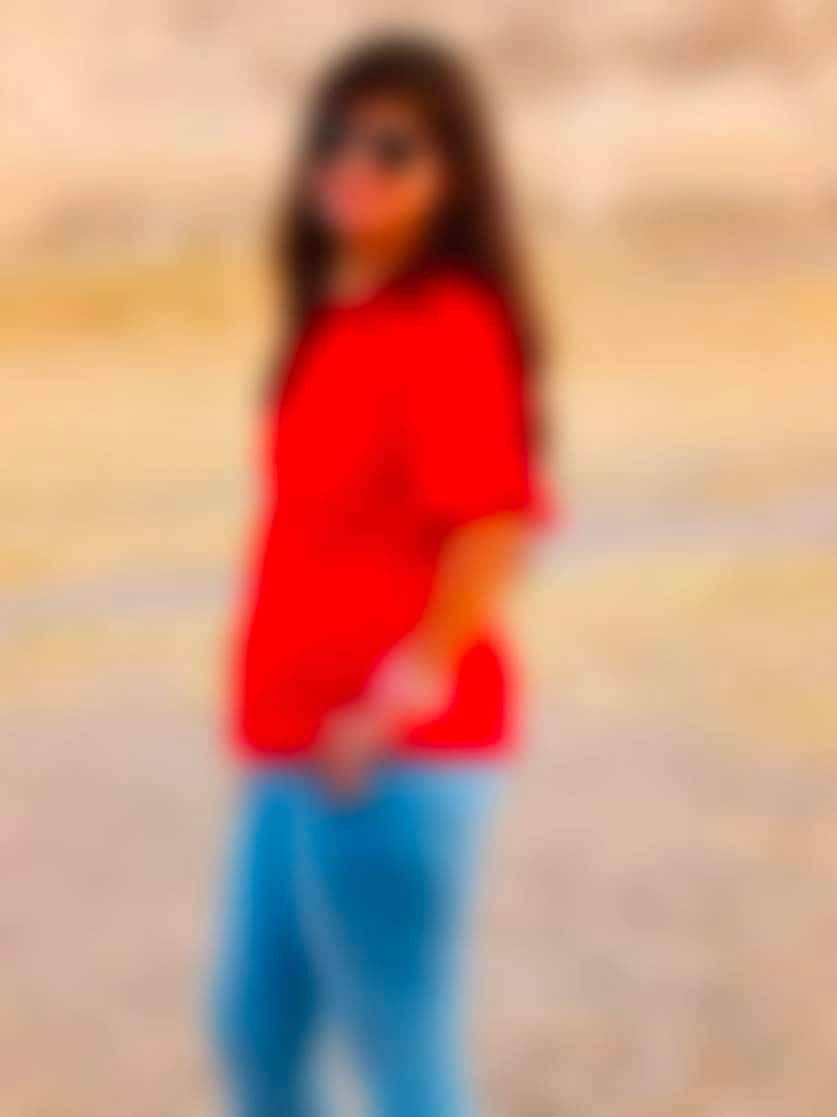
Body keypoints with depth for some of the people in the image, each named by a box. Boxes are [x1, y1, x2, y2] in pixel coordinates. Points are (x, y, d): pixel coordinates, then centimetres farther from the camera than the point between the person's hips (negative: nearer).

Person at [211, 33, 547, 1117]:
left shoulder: (447, 325, -15)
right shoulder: (337, 318, 13)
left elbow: (495, 518, -26)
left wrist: (413, 685, -24)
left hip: (394, 759, -10)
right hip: (298, 752, 10)